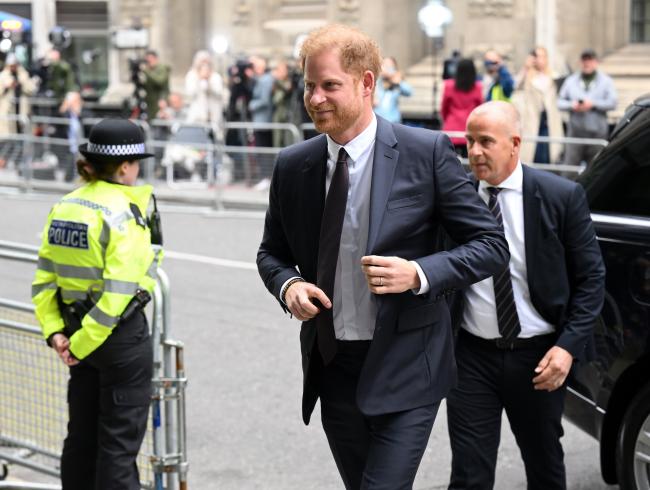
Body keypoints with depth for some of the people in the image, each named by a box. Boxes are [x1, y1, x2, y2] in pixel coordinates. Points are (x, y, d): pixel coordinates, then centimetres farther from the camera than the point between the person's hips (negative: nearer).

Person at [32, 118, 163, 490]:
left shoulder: (64, 207, 5)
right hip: (122, 334, -7)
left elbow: (44, 278, 3)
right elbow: (118, 291, -22)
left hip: (78, 329, 7)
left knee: (82, 433, 18)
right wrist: (82, 343, -16)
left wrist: (54, 331, 1)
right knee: (120, 441, 2)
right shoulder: (125, 213, -17)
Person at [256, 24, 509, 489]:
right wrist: (287, 284, -7)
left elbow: (491, 244, -7)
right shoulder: (293, 166, 3)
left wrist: (419, 274, -22)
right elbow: (272, 252, 16)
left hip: (405, 367, -5)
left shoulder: (427, 152, -9)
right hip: (332, 364, 5)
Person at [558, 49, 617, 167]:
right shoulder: (571, 80, 13)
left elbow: (613, 102, -4)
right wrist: (572, 105, -9)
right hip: (575, 131, 1)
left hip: (598, 132, -1)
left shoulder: (606, 81, 7)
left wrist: (593, 104, -13)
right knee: (570, 165, -7)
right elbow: (560, 101, 11)